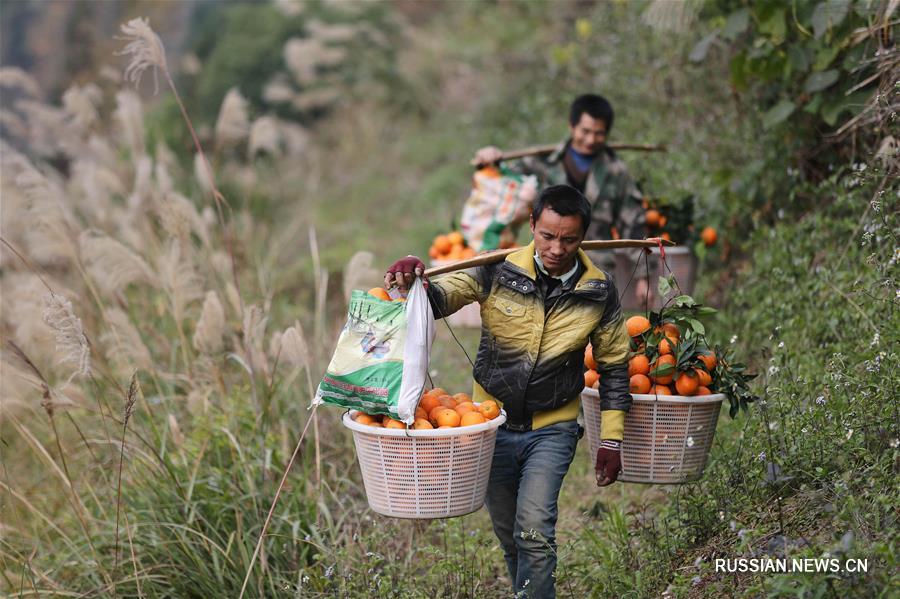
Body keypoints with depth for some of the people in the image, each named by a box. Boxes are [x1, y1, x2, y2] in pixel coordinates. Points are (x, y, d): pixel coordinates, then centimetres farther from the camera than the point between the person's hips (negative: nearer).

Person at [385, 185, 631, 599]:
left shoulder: (599, 292, -8)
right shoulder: (498, 272, -12)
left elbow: (614, 367, 2)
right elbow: (438, 298, -15)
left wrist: (611, 440, 1)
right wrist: (412, 279, -40)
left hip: (552, 430, -1)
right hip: (492, 424, 2)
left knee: (534, 531, -18)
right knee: (509, 534, 15)